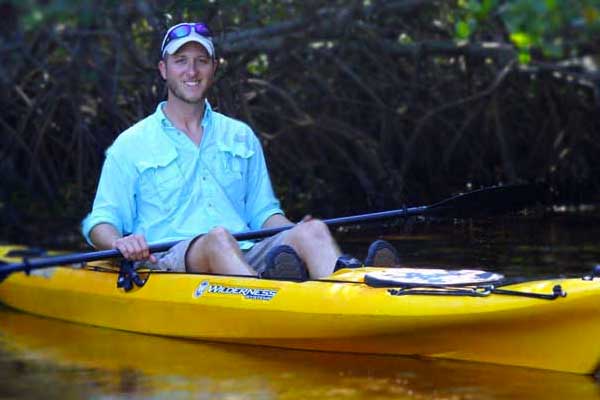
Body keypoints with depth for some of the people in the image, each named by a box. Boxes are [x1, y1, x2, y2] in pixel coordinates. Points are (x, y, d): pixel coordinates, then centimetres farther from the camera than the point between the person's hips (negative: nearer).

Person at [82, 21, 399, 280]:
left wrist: (298, 232, 2)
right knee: (217, 238, -37)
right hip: (168, 264, -4)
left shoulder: (240, 137, 24)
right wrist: (120, 243, -16)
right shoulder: (131, 145, 12)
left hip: (246, 259, 4)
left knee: (313, 231, -25)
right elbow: (100, 223, 8)